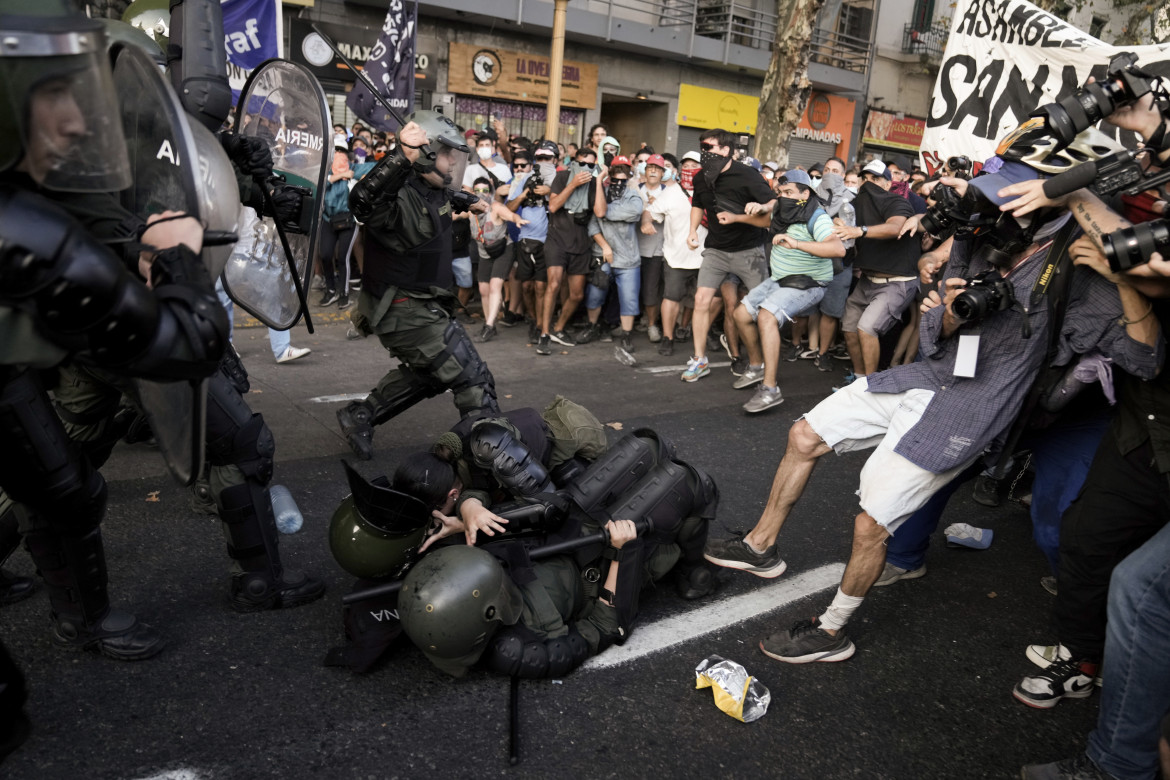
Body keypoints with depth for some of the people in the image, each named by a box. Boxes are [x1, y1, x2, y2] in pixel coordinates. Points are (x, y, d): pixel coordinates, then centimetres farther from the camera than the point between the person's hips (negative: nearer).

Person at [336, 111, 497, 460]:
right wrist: (403, 157, -58)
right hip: (405, 310, -11)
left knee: (428, 373, 29)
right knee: (474, 381, -12)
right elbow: (362, 201, -48)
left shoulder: (432, 188, 5)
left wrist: (470, 203, 48)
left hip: (421, 304, 11)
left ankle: (359, 416, 35)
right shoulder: (401, 198, -25)